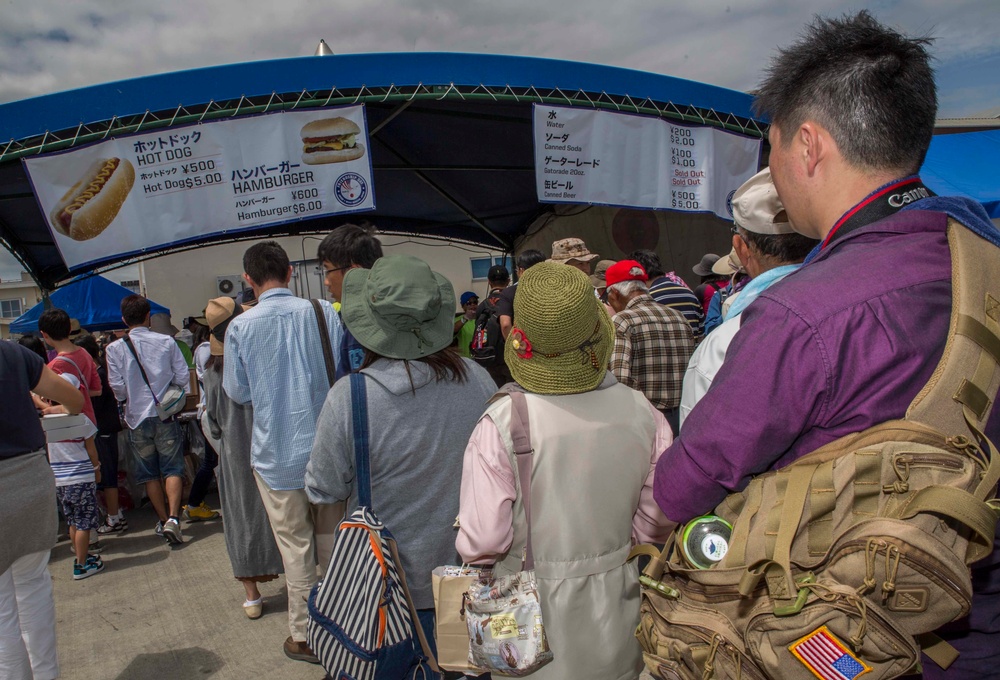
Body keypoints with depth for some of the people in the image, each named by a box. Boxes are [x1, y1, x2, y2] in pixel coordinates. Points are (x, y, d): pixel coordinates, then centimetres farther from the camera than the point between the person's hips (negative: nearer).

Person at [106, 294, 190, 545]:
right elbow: (183, 378, -5)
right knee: (172, 468, 4)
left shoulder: (115, 348, -5)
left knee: (149, 473, 13)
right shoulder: (167, 342, -5)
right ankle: (173, 518, -11)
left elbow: (118, 388, -6)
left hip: (137, 418, 1)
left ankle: (163, 520, 20)